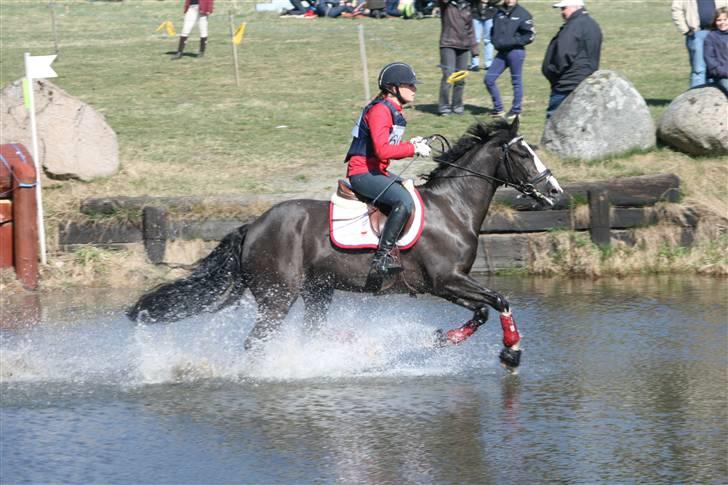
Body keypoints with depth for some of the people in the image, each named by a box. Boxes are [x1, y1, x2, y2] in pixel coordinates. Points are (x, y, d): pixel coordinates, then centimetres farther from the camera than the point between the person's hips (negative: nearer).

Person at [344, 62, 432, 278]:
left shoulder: (393, 111, 16)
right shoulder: (380, 110, -17)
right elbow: (382, 150, -27)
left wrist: (412, 144, 2)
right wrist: (413, 149, -20)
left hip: (376, 172, 11)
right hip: (363, 173, -11)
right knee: (404, 201, -29)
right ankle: (383, 256, -30)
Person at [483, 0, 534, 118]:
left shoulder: (523, 14, -5)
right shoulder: (499, 13, 11)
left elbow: (529, 36, -8)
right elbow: (494, 30, 23)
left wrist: (512, 42, -14)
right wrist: (495, 41, 3)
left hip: (516, 52, -6)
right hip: (502, 52, 6)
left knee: (517, 81, 1)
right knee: (489, 78, 2)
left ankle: (516, 110, 12)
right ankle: (498, 108, 13)